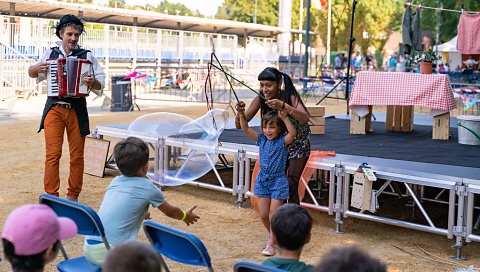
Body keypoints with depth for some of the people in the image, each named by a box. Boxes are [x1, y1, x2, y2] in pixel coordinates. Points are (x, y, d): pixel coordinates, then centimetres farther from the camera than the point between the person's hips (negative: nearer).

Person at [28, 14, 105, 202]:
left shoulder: (87, 56, 5)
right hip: (54, 108, 0)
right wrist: (36, 68, 0)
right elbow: (31, 73, 24)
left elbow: (101, 84, 0)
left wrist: (93, 83, -23)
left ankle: (73, 196, 16)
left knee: (77, 156, 4)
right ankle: (51, 195, 2)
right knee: (53, 153, -6)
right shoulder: (51, 54, 9)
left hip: (77, 110, 0)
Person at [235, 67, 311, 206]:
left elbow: (305, 118, -47)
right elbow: (240, 125, -18)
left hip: (299, 144, -4)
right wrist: (240, 112, -41)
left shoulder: (290, 97, -30)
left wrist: (282, 105, -60)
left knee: (291, 185, -8)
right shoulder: (260, 99, -20)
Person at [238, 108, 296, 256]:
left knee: (273, 214, -4)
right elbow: (245, 129, -2)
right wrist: (241, 115, -18)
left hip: (278, 181, -4)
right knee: (263, 214, 7)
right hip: (263, 180, 5)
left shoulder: (283, 141, -9)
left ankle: (271, 244, 7)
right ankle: (272, 235, 32)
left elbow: (293, 133, -29)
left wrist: (284, 118, -39)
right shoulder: (261, 139, 3)